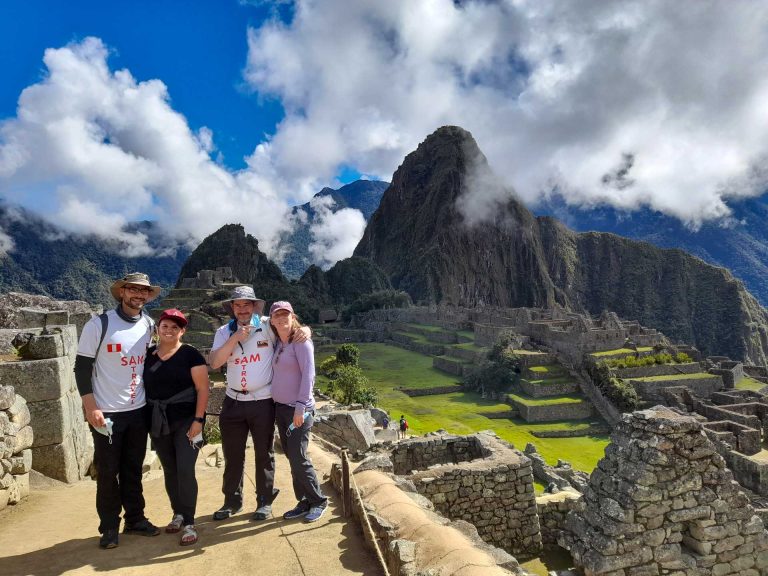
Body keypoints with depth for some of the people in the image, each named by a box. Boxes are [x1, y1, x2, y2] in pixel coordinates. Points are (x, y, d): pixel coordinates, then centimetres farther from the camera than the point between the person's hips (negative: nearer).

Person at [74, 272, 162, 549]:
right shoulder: (99, 324, -10)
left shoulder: (150, 325, 3)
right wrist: (91, 408, -14)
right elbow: (82, 367, -9)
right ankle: (109, 526, 23)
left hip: (138, 411, 4)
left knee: (133, 469, 14)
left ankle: (135, 518, 28)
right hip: (106, 412, -4)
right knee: (107, 471, 7)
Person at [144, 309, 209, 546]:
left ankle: (189, 523, 6)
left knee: (185, 470, -6)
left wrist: (198, 420, -16)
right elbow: (144, 386, 12)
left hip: (186, 421, -5)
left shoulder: (190, 354, -8)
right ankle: (178, 514, 30)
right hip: (158, 423, 5)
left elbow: (202, 388, -10)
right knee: (169, 471, 14)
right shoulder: (148, 354, 6)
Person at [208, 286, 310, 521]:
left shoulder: (268, 326, -6)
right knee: (232, 454, 15)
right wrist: (236, 338, -19)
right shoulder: (224, 332, 2)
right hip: (233, 402, 3)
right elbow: (214, 363, -10)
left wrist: (305, 330, -25)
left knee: (264, 454, 10)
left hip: (263, 401, -3)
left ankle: (265, 501, 26)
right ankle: (232, 500, 32)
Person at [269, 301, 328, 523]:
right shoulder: (277, 343, 10)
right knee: (291, 456, 11)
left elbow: (308, 375, -17)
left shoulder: (301, 342, -11)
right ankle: (304, 502, 24)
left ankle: (318, 501, 14)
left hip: (298, 409, -7)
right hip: (280, 407, 7)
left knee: (298, 458, -5)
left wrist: (300, 407, -20)